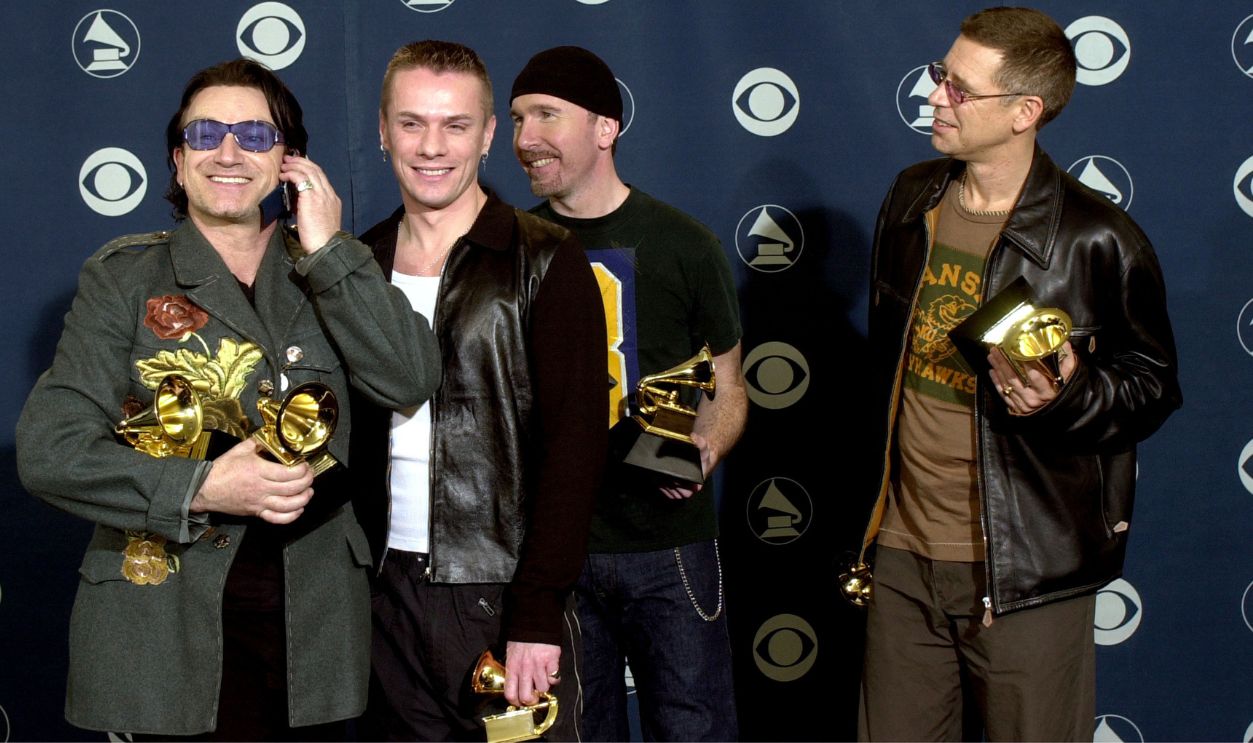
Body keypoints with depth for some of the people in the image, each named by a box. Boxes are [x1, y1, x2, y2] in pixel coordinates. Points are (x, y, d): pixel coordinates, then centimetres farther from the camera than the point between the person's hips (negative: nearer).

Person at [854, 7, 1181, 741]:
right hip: (904, 552, 5)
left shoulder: (1097, 239, -13)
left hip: (1028, 572, -5)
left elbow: (1154, 384, -3)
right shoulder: (912, 198, 6)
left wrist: (1067, 396, -25)